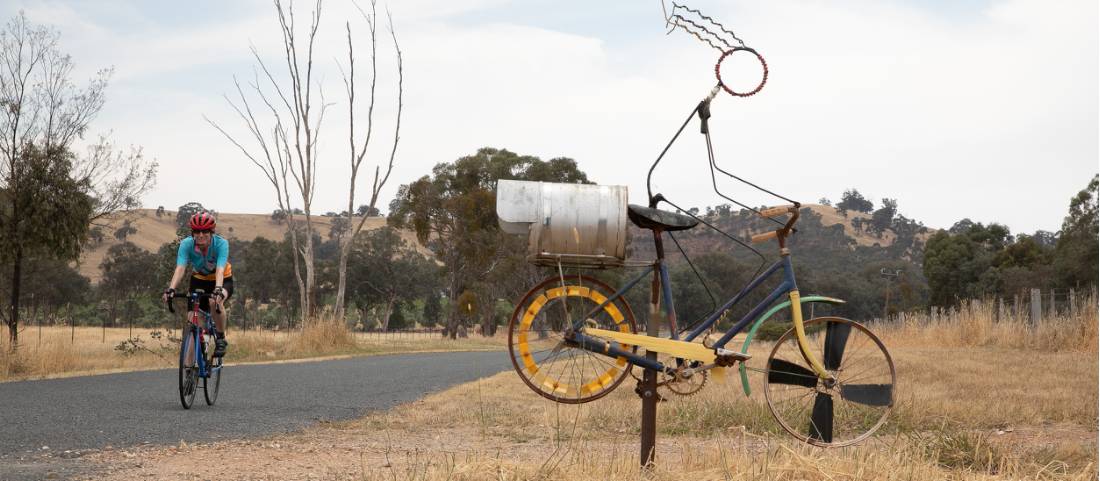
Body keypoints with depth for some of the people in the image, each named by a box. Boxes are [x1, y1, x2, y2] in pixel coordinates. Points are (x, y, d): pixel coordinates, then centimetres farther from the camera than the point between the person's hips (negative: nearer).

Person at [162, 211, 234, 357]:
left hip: (223, 280, -3)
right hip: (199, 280, 3)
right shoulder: (187, 244, -23)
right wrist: (171, 288, -51)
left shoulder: (221, 243, -29)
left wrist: (218, 290, -59)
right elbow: (180, 268, -35)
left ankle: (221, 339, -15)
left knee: (216, 302, -35)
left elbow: (220, 270, -41)